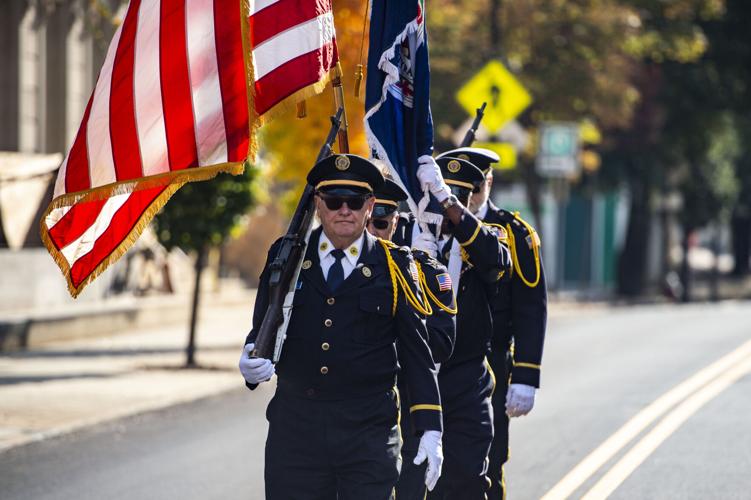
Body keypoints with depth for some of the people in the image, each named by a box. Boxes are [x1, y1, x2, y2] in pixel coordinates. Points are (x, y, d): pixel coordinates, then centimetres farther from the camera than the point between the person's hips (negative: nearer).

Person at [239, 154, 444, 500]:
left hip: (370, 432, -1)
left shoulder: (394, 267, 5)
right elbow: (263, 328, 11)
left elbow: (417, 351, 5)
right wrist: (253, 361, -13)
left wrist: (430, 429, -2)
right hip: (295, 429, 1)